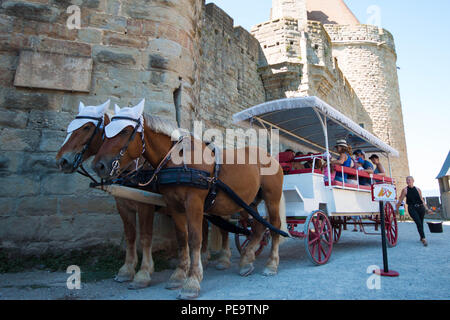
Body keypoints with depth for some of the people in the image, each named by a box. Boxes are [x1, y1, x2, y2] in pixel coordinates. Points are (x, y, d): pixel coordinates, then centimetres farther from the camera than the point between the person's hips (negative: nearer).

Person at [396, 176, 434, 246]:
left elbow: (422, 200, 12)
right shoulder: (405, 190, -2)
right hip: (412, 208, -3)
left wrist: (427, 209, 11)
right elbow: (400, 200, 0)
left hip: (420, 208, 3)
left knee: (421, 223, 11)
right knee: (418, 223, -17)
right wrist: (397, 209, 0)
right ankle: (423, 239, -16)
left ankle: (421, 237, 31)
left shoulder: (417, 189, 5)